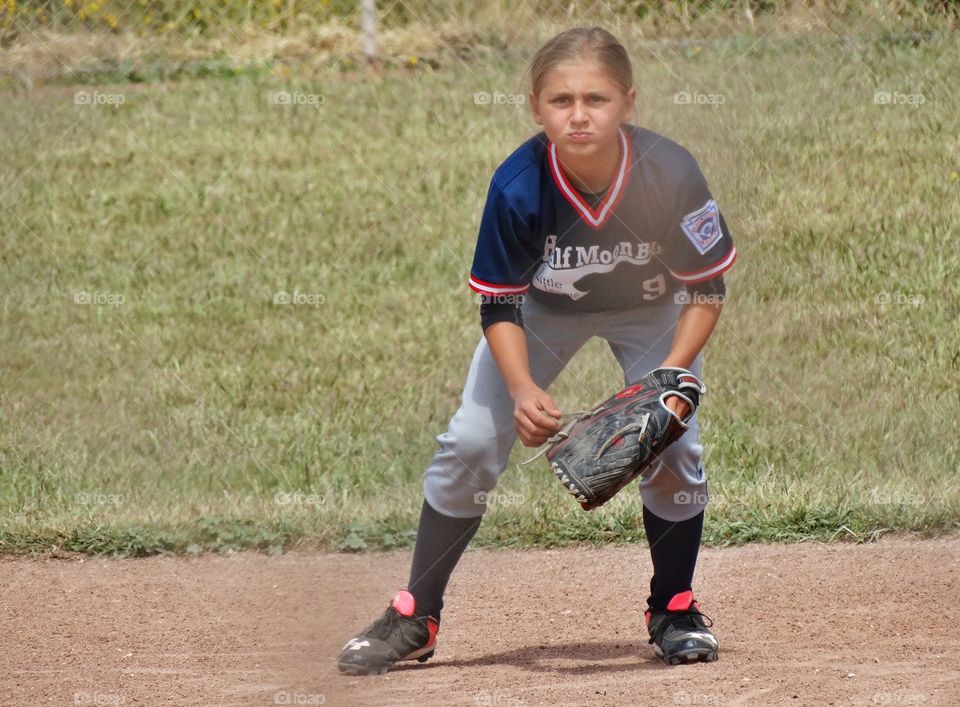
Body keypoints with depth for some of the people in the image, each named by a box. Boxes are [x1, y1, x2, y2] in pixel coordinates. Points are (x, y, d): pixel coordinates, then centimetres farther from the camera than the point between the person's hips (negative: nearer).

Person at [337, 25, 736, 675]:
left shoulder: (669, 174, -34)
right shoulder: (518, 187, -34)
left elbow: (706, 290, -21)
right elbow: (500, 305, -22)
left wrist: (667, 378, -33)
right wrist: (522, 389, -38)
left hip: (650, 309, 0)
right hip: (544, 307, 0)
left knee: (674, 448, -14)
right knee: (471, 445, -8)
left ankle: (674, 611, 9)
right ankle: (414, 620, 5)